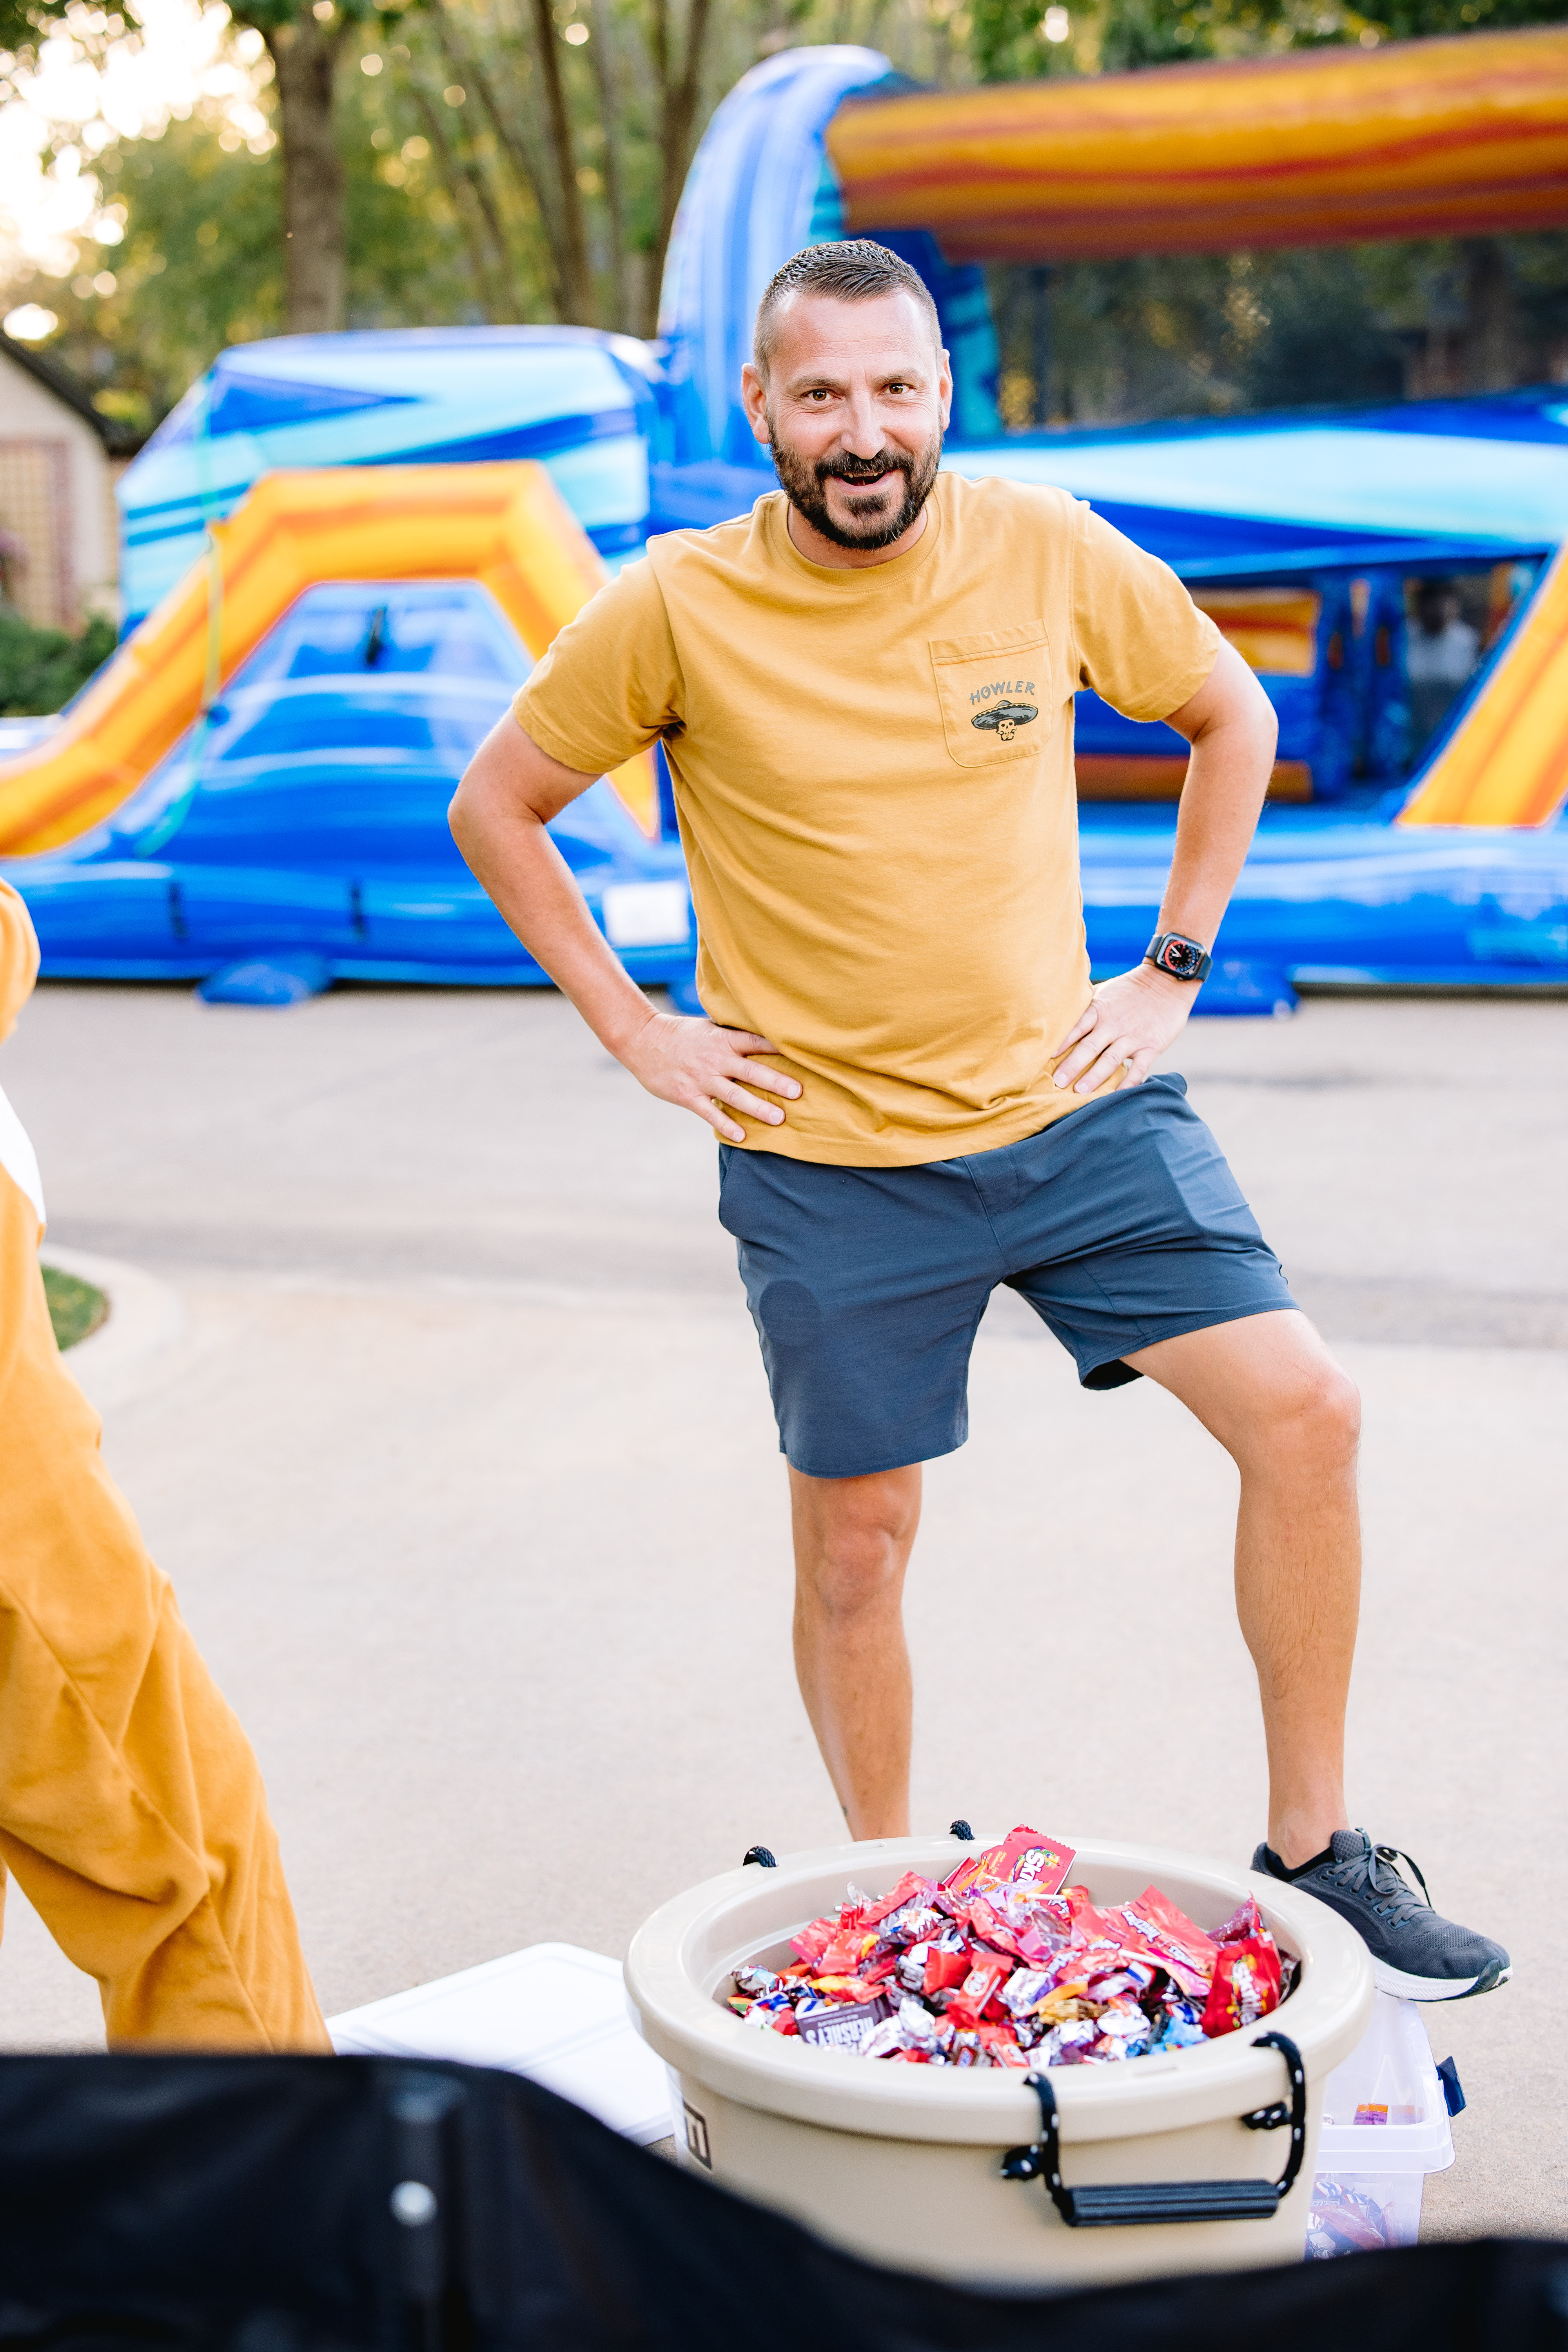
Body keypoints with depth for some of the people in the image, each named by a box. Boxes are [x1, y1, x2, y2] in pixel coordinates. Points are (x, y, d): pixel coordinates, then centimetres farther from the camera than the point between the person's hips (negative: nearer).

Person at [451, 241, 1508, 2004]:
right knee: (854, 1542, 7)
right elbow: (494, 809, 2)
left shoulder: (1047, 553, -5)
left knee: (1301, 1412, -7)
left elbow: (1231, 717, 12)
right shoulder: (675, 607, -11)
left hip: (1072, 1102, 2)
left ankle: (1313, 1853, 10)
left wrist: (1172, 970, 6)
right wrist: (635, 1030, -3)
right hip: (829, 1157, -2)